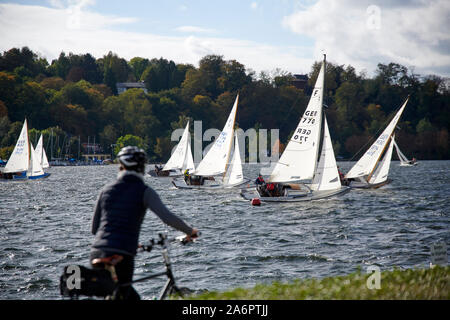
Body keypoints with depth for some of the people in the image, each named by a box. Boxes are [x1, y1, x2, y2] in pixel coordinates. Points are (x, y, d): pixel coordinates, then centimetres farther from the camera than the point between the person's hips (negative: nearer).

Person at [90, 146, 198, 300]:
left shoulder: (106, 190, 13)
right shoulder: (144, 191, 0)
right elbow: (167, 217, -13)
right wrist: (190, 231, 5)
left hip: (97, 253, 5)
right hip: (122, 256, -5)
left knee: (132, 297, 22)